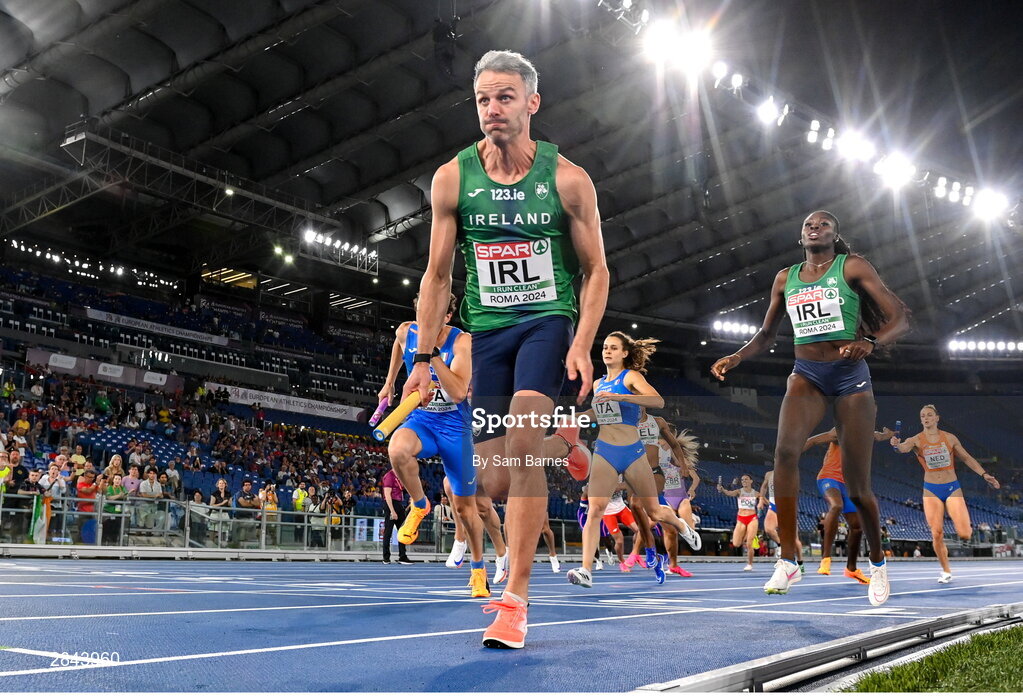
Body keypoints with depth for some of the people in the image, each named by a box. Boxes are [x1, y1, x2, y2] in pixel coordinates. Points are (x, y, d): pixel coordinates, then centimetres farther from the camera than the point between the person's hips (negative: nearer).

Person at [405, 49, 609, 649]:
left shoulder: (569, 179, -5)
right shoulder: (453, 179, 0)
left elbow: (596, 270, 2)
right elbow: (438, 275, 6)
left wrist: (583, 344, -12)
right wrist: (423, 358, 1)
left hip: (548, 320, -3)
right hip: (487, 330, 3)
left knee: (522, 442, -24)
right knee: (496, 484, 1)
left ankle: (515, 599, -18)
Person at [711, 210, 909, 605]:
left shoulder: (852, 267, -1)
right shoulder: (785, 278, 11)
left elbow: (901, 318, -7)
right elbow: (766, 335, 20)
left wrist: (870, 342, -27)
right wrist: (736, 358, 1)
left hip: (850, 376, -2)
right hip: (806, 375, 2)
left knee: (858, 488, 1)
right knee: (785, 450, -28)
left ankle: (877, 563, 29)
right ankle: (788, 561, -22)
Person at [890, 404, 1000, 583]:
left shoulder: (949, 438, 0)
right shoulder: (916, 440, -6)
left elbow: (967, 458, 10)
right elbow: (904, 447, -28)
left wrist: (984, 474, 3)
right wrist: (897, 444, -51)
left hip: (952, 488, 0)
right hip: (931, 491, 0)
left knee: (964, 534, -10)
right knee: (937, 534, -5)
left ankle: (965, 528, 28)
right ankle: (946, 571, 13)